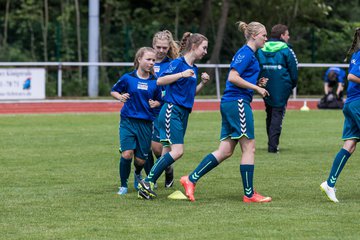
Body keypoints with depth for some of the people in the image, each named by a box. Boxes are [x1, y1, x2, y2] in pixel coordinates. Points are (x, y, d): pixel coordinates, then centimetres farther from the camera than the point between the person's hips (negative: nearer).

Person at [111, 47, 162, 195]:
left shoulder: (155, 82, 2)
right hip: (128, 121, -2)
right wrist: (120, 97, -10)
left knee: (141, 159, 3)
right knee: (127, 153, -18)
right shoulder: (128, 78, -3)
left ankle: (137, 174, 41)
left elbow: (159, 101, 15)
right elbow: (113, 91, 11)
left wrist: (155, 104, -7)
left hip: (146, 123, 2)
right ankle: (123, 185, 2)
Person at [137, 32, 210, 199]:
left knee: (168, 153, 6)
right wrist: (182, 74, -26)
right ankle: (148, 181, -14)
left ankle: (146, 187, 9)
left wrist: (202, 83, 10)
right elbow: (160, 81, -18)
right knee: (177, 151, -19)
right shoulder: (178, 63, -9)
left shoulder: (194, 69, 17)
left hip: (183, 113, 9)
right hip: (172, 110, -9)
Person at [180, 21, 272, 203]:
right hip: (238, 102, -10)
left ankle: (191, 179, 3)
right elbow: (233, 77, -20)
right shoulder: (246, 53, -9)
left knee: (225, 151, 6)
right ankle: (249, 194, -1)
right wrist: (256, 88, -15)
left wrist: (257, 84, 12)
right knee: (249, 148, -5)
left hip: (230, 104, 10)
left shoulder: (248, 54, 21)